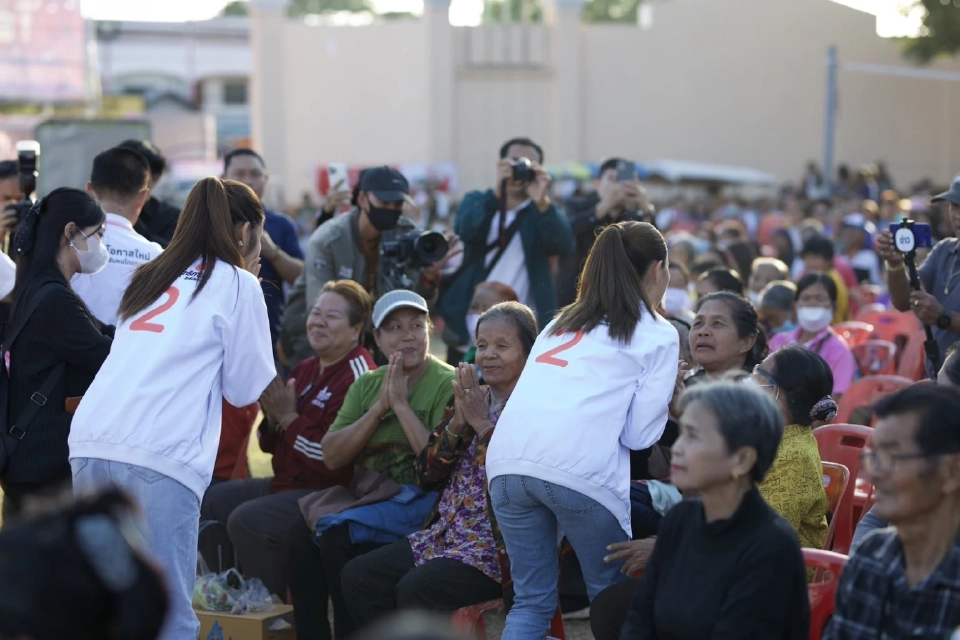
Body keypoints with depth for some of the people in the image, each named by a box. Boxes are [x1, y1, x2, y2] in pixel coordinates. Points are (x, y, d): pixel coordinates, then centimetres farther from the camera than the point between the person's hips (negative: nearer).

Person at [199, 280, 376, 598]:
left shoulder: (358, 378, -17)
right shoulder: (305, 370, 10)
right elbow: (272, 446, 16)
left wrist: (289, 417, -17)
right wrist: (272, 419, -6)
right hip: (285, 483, 10)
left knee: (246, 521, -26)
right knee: (207, 502, 11)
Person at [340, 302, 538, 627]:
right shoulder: (470, 398, 13)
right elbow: (426, 476, 8)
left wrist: (482, 424, -15)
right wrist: (457, 423, -6)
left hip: (502, 546, -8)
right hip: (448, 533, 8)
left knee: (416, 589, -28)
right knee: (357, 576, -6)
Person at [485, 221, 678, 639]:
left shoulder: (562, 322, 32)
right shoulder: (659, 335, 15)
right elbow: (638, 434, 7)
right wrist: (667, 401, 26)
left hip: (509, 461, 5)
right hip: (580, 470, -5)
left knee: (532, 600, 13)